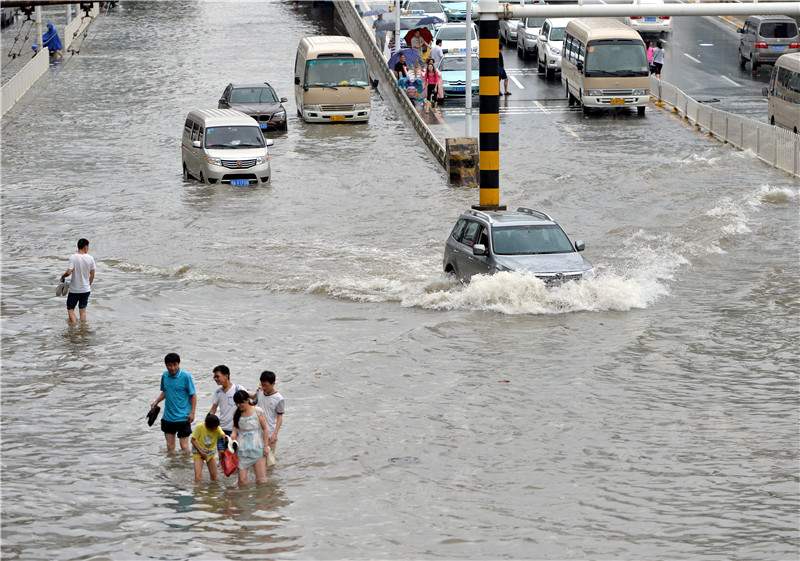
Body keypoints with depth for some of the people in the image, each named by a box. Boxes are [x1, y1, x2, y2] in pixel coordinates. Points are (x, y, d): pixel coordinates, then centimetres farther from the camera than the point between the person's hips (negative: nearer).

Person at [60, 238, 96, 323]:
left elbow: (68, 272, -22)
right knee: (83, 311, 15)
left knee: (70, 309, 10)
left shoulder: (73, 257, -15)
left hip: (74, 290, -3)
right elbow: (92, 275, 1)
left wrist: (63, 276, 0)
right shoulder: (90, 258, -5)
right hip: (86, 289, 3)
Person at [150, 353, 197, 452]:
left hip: (182, 417, -5)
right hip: (168, 417, 5)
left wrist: (192, 412, -12)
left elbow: (193, 395, -7)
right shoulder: (165, 376, 3)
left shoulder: (186, 376, -13)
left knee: (184, 446, -2)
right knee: (170, 445, 11)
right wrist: (156, 402, 3)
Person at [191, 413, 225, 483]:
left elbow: (223, 435, -36)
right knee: (198, 478, -17)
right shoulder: (200, 427, -22)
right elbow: (193, 440, -13)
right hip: (199, 451, -3)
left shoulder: (217, 429, -17)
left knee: (214, 477, 6)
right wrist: (201, 452, -20)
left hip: (211, 452, 3)